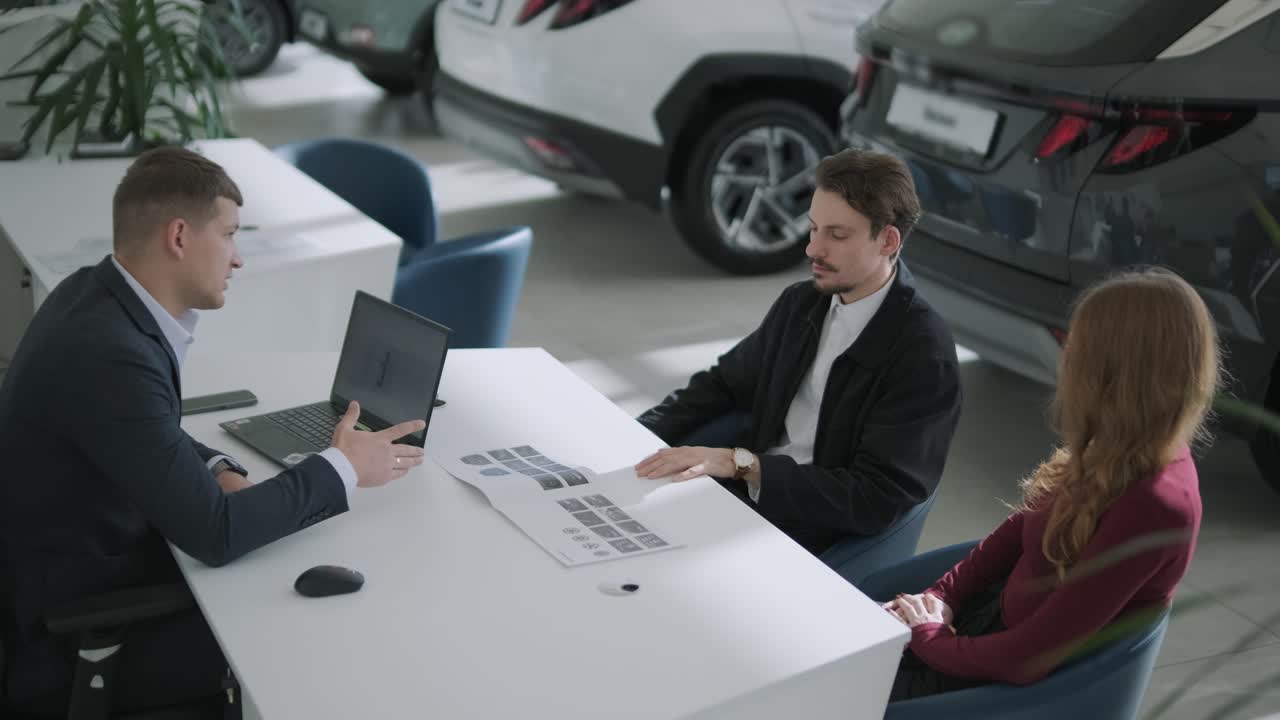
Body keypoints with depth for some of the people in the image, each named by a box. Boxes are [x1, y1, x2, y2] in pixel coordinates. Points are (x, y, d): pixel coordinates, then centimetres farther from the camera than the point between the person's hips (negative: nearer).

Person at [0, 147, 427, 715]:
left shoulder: (97, 294, -1)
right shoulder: (107, 354, -31)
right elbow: (213, 535, -28)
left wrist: (216, 470, -4)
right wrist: (340, 469, -16)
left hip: (94, 559, 9)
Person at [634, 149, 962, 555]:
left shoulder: (925, 357, -17)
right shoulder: (800, 304, 5)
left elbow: (876, 501, -21)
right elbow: (723, 385, 16)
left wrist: (741, 464, -27)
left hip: (827, 549, -6)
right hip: (747, 500, 7)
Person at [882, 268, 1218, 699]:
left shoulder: (1150, 504, -31)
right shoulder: (1125, 454, -4)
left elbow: (1028, 658, -28)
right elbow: (1023, 527, 10)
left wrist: (929, 638, -13)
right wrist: (939, 595, -1)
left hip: (1010, 682, -8)